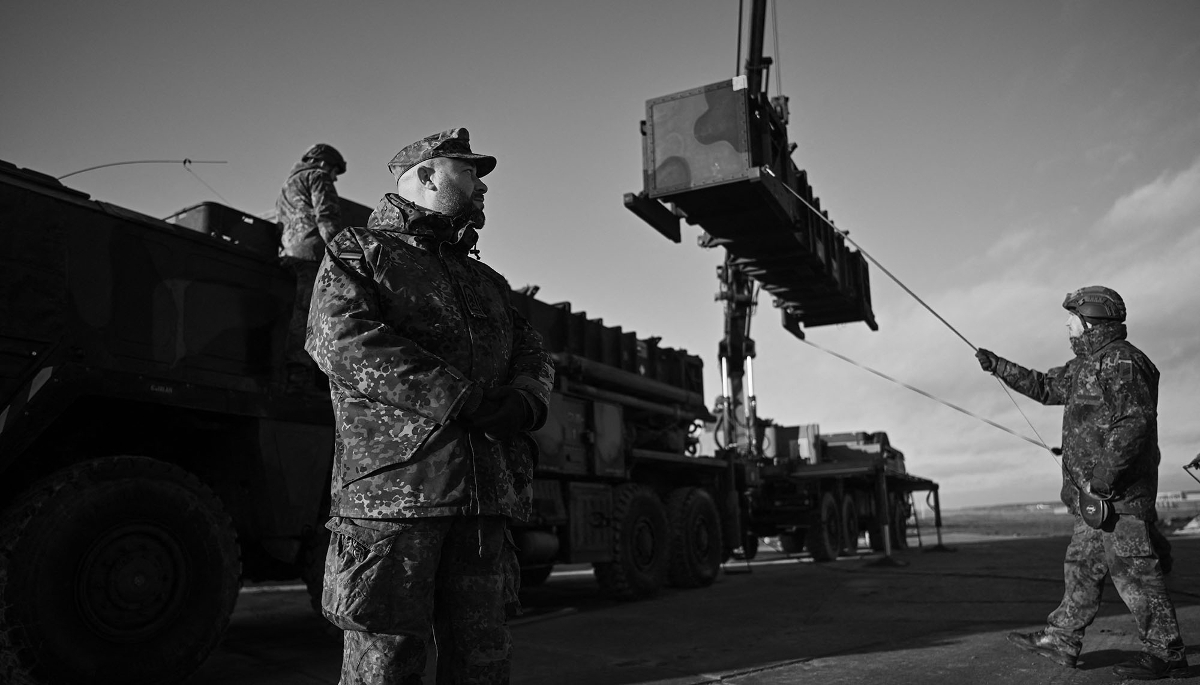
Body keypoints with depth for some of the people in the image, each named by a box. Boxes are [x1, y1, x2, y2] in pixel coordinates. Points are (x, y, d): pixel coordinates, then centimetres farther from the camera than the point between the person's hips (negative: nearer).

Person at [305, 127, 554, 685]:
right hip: (392, 486, -6)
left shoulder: (487, 282, 27)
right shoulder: (359, 251, 7)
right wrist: (458, 398, -16)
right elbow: (338, 337, -11)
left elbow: (532, 353, 19)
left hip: (485, 493, 6)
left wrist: (525, 399, -7)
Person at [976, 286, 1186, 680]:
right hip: (1095, 497, 10)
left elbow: (1136, 421, -22)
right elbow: (1045, 387, 30)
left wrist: (1103, 477, -25)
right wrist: (998, 367, 26)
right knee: (1081, 566, 13)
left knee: (1134, 573, -5)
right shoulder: (1086, 364, 18)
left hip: (1120, 494, -10)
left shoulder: (1120, 360, -13)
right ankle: (1060, 641, 20)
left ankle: (1166, 656, 5)